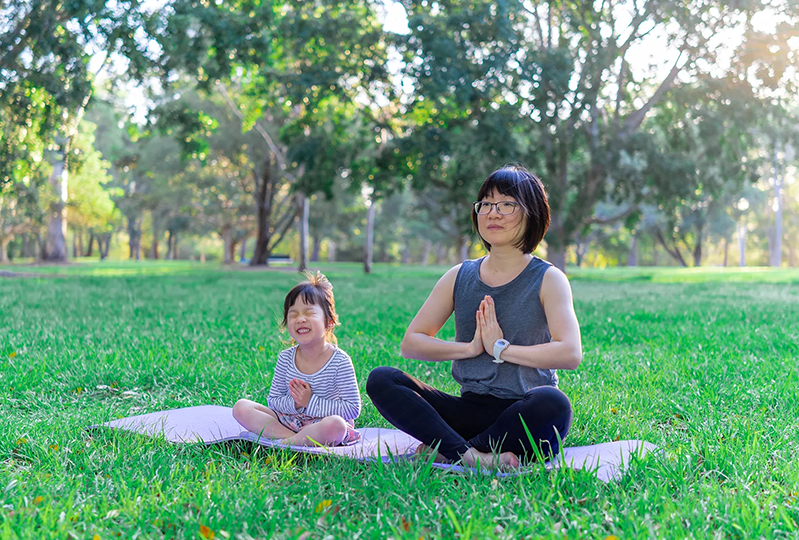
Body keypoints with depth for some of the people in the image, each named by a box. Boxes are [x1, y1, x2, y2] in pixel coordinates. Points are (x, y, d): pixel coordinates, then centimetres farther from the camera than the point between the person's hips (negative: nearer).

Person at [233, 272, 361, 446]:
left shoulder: (340, 361, -12)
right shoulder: (286, 358, 0)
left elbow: (353, 409, -14)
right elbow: (273, 400, 7)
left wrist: (311, 402, -18)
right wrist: (294, 403, -16)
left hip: (322, 427, -5)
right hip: (288, 422, 5)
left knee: (336, 424, -40)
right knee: (241, 407, -10)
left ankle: (289, 442, -22)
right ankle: (292, 437, -22)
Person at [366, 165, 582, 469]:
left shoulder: (547, 279, 0)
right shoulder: (459, 277, 10)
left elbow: (571, 354, -16)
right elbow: (410, 343, 6)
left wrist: (501, 348, -13)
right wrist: (470, 347, -8)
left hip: (524, 416, -3)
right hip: (470, 408, 4)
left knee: (552, 402, -38)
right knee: (381, 380, -15)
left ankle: (446, 450, -22)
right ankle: (469, 455, -31)